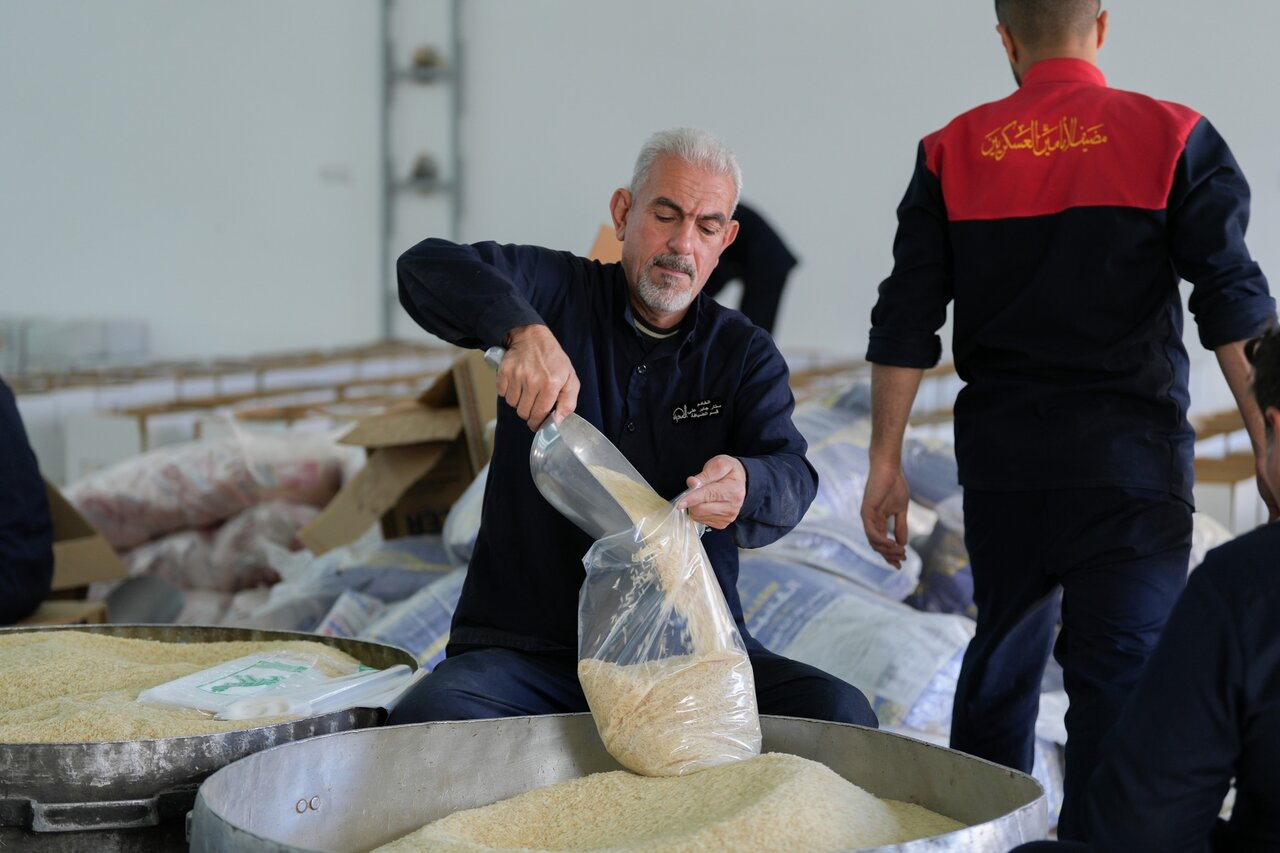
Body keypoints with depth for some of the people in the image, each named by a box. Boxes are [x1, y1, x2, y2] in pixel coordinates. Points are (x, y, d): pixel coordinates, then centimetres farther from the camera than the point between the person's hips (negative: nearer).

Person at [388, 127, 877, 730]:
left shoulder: (745, 354, 10)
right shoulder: (558, 293, 5)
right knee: (428, 718, -32)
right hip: (529, 648, -2)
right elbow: (429, 269, -12)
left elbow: (791, 477, -6)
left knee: (838, 713, -23)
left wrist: (743, 487, -32)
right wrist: (524, 331, -32)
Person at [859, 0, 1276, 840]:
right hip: (1128, 456, -3)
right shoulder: (1172, 139, -2)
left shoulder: (952, 153, 3)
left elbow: (905, 325, 1)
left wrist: (886, 464, 6)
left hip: (1000, 457, 4)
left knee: (1003, 650, 19)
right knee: (1122, 673, -1)